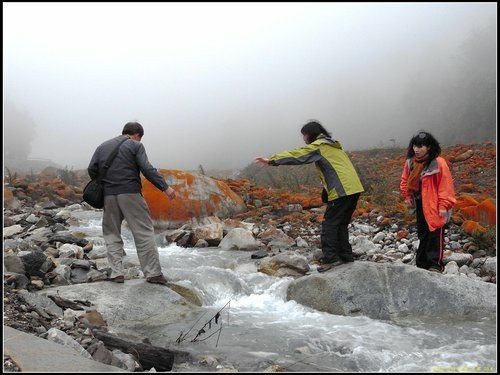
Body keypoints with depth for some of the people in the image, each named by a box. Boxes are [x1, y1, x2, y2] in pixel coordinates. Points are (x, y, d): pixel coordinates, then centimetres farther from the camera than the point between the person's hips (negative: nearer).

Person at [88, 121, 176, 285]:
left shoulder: (102, 146, 18)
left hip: (108, 195, 4)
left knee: (111, 233, 14)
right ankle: (153, 273, -1)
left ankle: (116, 273, 6)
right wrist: (165, 187, -12)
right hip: (130, 193, -4)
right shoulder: (136, 145, 4)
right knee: (144, 232, 0)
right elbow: (147, 169, -10)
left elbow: (92, 169, 7)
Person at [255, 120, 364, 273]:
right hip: (354, 189, 9)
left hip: (342, 191, -9)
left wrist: (271, 160, -4)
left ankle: (330, 258, -9)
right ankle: (345, 255, 18)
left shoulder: (318, 146, -4)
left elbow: (296, 155, -7)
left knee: (329, 224, -6)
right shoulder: (332, 145, 24)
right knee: (340, 224, 16)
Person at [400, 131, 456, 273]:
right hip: (420, 204, 7)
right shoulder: (410, 162, 0)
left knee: (435, 234, -4)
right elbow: (405, 180, 14)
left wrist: (443, 205, -17)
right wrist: (407, 196, 8)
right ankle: (422, 262, 25)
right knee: (422, 233, 15)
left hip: (434, 205, -6)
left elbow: (446, 185, -17)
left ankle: (435, 264, 3)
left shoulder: (438, 163, -18)